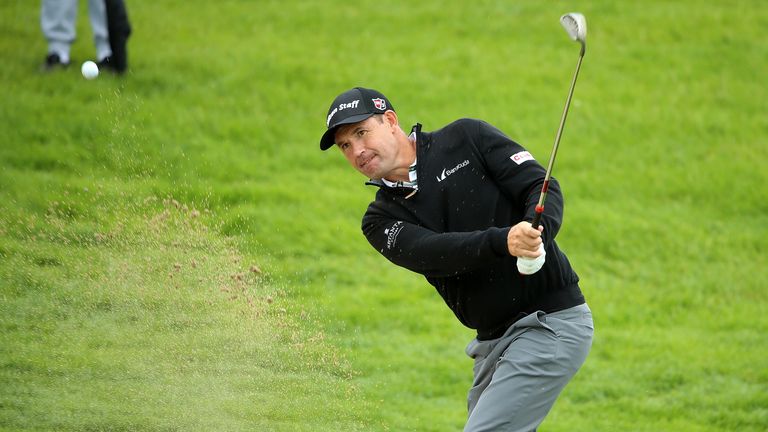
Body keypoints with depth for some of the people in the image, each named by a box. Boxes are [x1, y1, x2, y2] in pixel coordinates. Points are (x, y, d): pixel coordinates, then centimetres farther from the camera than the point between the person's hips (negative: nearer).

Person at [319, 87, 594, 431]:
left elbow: (542, 187, -8)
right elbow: (434, 253, -13)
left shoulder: (467, 139, -2)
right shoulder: (381, 219, 6)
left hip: (550, 323, -7)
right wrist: (503, 242, -33)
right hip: (493, 343, 7)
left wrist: (535, 232, -31)